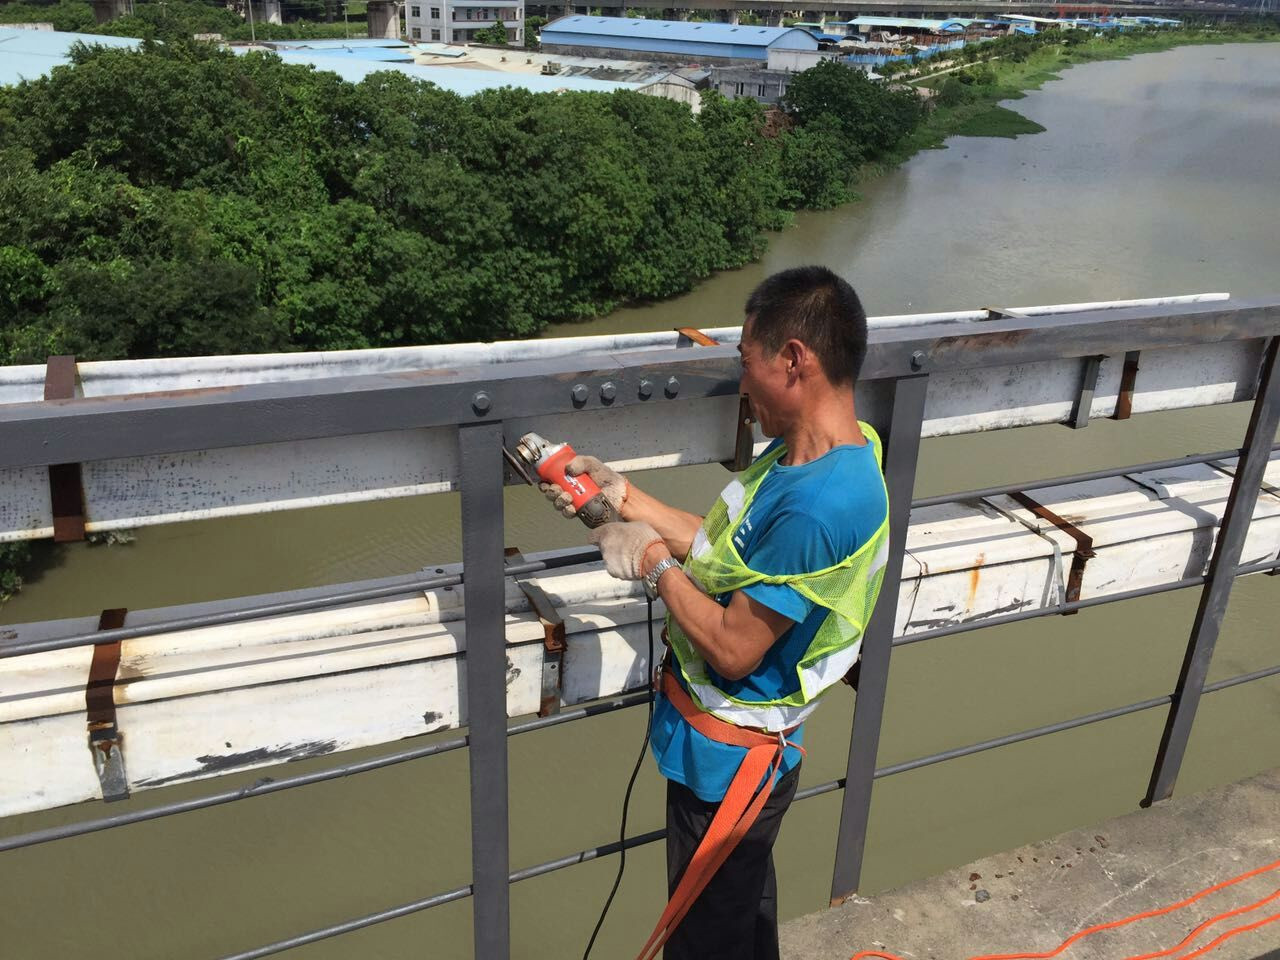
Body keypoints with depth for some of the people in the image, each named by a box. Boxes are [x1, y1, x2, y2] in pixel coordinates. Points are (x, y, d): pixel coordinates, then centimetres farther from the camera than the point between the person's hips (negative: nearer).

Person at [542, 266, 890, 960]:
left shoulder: (818, 506, -35)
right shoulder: (804, 449, -3)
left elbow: (732, 649, -29)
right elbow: (725, 550, 6)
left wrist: (654, 562, -17)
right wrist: (628, 500, 1)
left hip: (726, 760, -9)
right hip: (747, 747, 9)